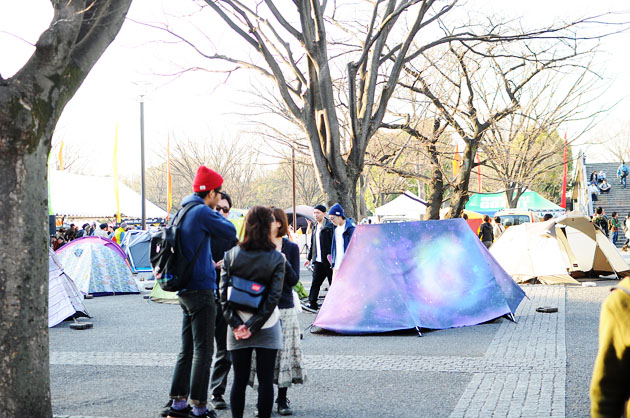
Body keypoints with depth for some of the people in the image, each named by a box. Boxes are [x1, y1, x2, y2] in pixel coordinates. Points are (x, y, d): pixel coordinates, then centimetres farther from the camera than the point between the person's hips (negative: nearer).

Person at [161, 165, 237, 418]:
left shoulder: (182, 213, 15)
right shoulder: (202, 212, -14)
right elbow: (230, 232, -10)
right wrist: (217, 214, 3)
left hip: (185, 290, 9)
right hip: (201, 289, -9)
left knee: (187, 349, 15)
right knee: (203, 350, -3)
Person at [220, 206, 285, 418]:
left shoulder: (231, 255, -2)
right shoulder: (276, 258, -7)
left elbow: (224, 293, -5)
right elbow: (274, 297, -12)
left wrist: (236, 323, -6)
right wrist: (254, 326, -9)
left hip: (237, 328, 2)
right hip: (267, 328, -2)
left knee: (239, 380, 9)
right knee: (266, 379, 5)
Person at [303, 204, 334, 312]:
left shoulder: (330, 226, -9)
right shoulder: (316, 227, 15)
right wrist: (309, 258, 22)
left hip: (328, 260, -7)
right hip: (318, 261, 7)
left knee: (333, 282, 3)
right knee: (315, 282, 2)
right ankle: (312, 304, 2)